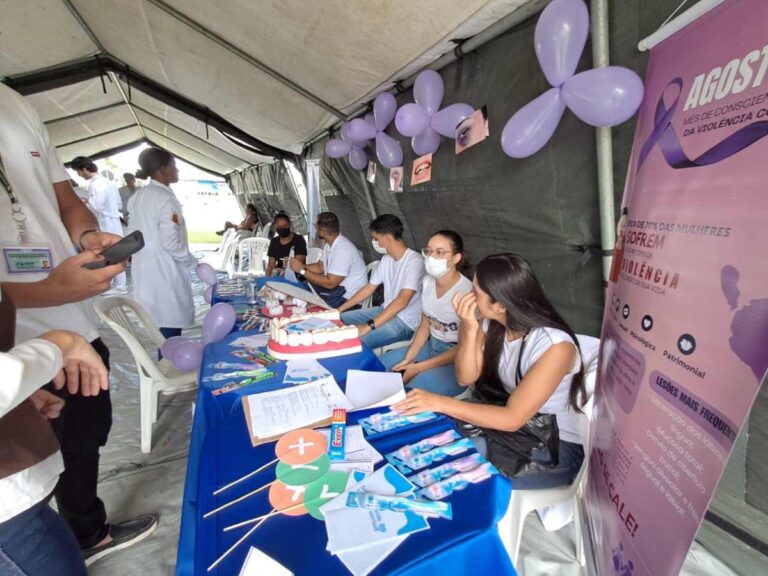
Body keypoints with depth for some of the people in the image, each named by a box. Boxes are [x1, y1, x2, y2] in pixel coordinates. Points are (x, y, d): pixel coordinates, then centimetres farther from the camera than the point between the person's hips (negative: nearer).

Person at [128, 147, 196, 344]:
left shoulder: (138, 196, 10)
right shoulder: (165, 198, -16)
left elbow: (133, 234, 16)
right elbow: (170, 242, -21)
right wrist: (190, 260, -7)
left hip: (146, 271, 9)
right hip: (165, 272, -9)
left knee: (161, 323, 18)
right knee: (170, 328, 0)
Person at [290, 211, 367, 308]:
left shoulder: (342, 250, -26)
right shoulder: (329, 243, 4)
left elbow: (330, 283, -27)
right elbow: (320, 267, 15)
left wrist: (303, 270, -20)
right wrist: (301, 266, -2)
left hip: (348, 298, -8)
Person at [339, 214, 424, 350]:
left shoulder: (415, 261, -21)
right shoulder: (386, 259, 6)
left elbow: (402, 301, -30)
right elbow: (369, 288, 12)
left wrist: (369, 326, -34)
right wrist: (338, 310, 9)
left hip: (405, 322, -9)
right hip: (386, 311, 9)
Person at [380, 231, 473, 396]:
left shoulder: (467, 292, -24)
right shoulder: (428, 281, -1)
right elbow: (424, 326, 8)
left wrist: (418, 367, -17)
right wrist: (407, 360, -5)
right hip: (431, 346, 7)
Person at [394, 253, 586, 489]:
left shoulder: (555, 345, -28)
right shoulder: (491, 324, -10)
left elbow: (512, 419, -27)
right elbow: (465, 378, -4)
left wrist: (441, 403, -30)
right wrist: (470, 329, -20)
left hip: (558, 445, -5)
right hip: (509, 420, 5)